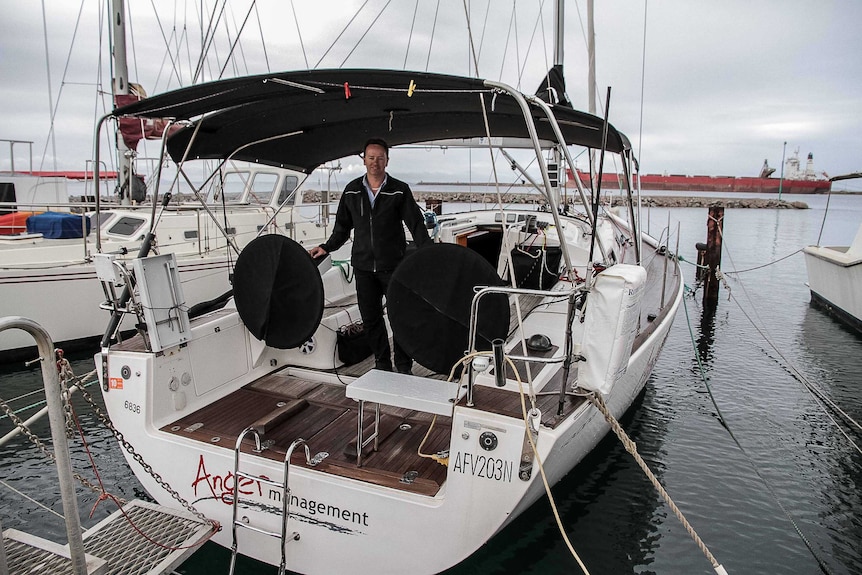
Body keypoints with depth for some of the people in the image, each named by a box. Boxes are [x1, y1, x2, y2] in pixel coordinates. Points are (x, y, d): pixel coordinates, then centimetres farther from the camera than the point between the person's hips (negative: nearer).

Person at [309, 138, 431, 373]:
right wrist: (326, 247, 8)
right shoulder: (352, 191, 8)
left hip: (393, 265, -3)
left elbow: (416, 224, -5)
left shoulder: (400, 191, -2)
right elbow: (343, 226, 17)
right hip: (363, 266, 3)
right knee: (370, 318, 9)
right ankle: (382, 363, 24)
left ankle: (404, 367, 17)